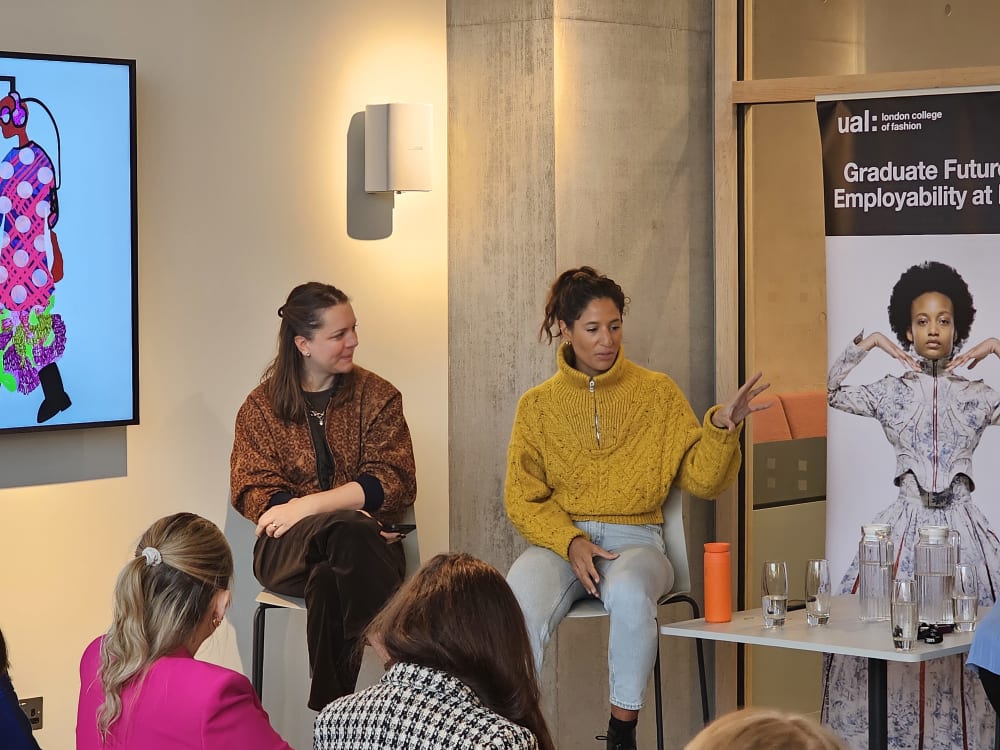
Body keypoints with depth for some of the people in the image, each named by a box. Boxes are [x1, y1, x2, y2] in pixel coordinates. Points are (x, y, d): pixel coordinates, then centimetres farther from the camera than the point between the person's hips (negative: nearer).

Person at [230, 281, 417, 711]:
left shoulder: (377, 396, 11)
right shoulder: (261, 406, 11)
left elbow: (393, 483, -2)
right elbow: (251, 491, -1)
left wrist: (309, 505, -15)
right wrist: (348, 506, -17)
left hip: (366, 542, 0)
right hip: (286, 548, 0)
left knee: (327, 580, -38)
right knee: (348, 529, -37)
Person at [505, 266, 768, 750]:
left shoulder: (657, 392, 7)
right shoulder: (538, 404, 8)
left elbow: (702, 480, 3)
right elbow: (521, 498, 4)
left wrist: (722, 428, -16)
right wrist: (570, 542, -13)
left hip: (634, 540, 0)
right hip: (558, 540, 1)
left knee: (629, 593, -37)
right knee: (517, 601, -34)